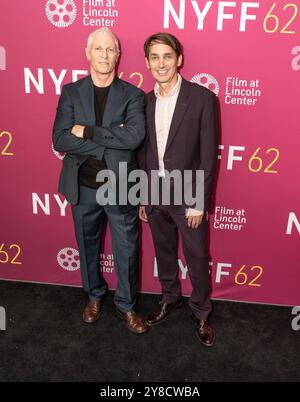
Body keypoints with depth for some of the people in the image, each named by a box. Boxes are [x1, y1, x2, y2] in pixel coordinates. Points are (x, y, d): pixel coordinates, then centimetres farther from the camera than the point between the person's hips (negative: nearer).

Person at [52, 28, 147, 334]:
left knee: (126, 252, 11)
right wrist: (110, 140, -19)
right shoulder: (71, 92, -1)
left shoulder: (132, 95, -5)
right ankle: (94, 295, 45)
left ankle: (125, 305, 34)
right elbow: (60, 141, -13)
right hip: (83, 188, 2)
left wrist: (87, 132, -20)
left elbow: (135, 136, -22)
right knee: (87, 246, 19)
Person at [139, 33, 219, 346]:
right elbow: (142, 153, 8)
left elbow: (208, 155, -12)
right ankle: (169, 298, 44)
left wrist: (198, 203, -13)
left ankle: (200, 312, 33)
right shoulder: (145, 101, 4)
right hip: (155, 196, 4)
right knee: (164, 252, 20)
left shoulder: (202, 98, -11)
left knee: (196, 257, 11)